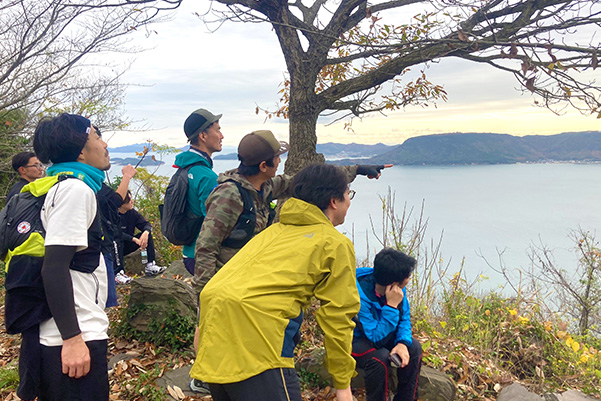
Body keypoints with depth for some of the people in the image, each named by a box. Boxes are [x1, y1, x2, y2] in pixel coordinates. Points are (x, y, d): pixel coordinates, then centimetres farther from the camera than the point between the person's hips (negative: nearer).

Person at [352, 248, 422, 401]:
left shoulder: (398, 289, -15)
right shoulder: (359, 296, -36)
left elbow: (405, 318, -5)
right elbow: (378, 338, -34)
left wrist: (403, 343, -24)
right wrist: (392, 306, -39)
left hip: (379, 333, 7)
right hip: (355, 339, -6)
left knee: (414, 347, -16)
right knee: (380, 357, -34)